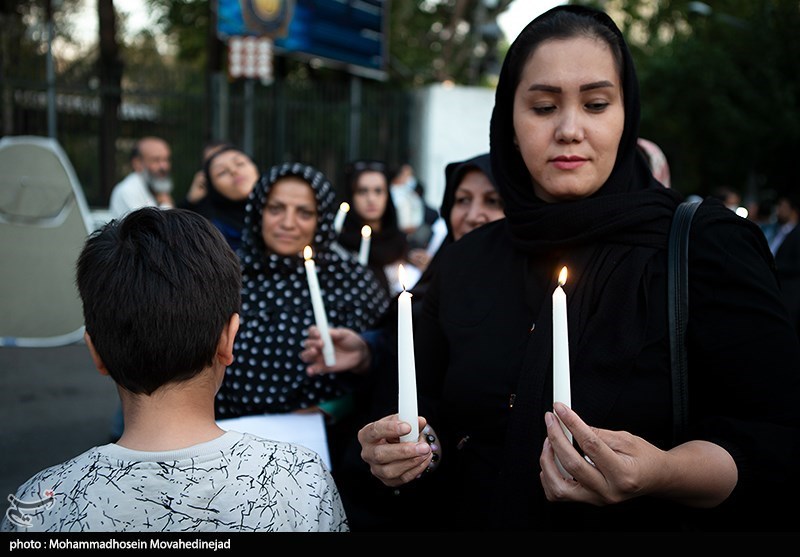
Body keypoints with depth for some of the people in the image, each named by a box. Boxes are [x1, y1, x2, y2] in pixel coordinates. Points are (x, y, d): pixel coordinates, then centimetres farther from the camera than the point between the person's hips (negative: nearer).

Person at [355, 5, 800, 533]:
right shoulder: (466, 262, 0)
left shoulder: (710, 246, -14)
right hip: (474, 520, 4)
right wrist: (399, 452, -14)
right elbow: (435, 420, 7)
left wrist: (666, 474, -35)